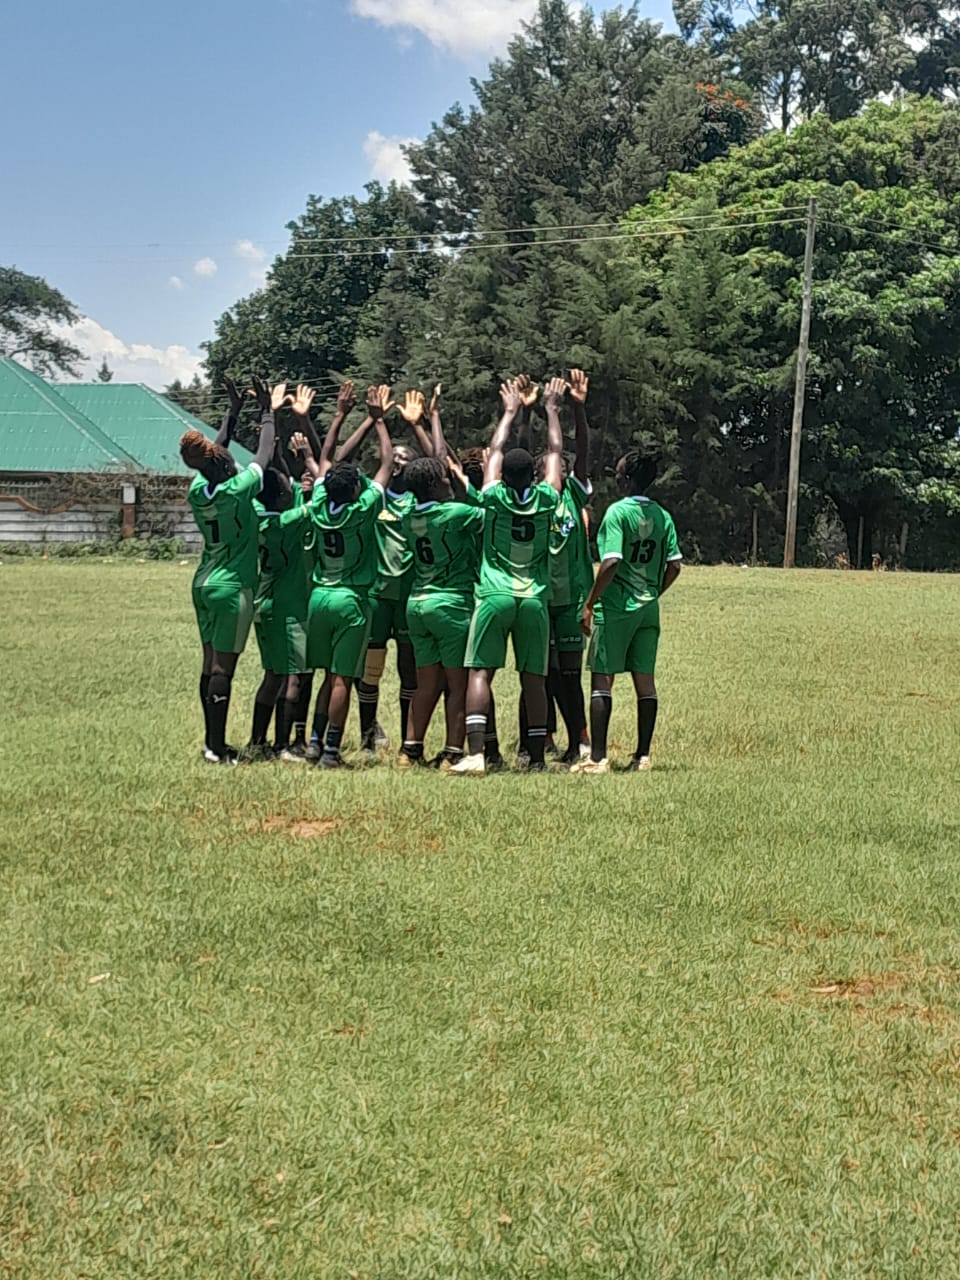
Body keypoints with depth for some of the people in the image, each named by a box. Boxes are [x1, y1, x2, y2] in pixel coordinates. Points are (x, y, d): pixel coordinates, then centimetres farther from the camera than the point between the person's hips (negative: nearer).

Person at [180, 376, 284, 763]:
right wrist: (269, 411, 9)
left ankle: (212, 741, 17)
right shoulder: (237, 490, -16)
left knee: (211, 663, 11)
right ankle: (216, 747, -4)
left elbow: (218, 450, 17)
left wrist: (234, 410, 24)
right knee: (223, 666, -6)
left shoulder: (197, 489, 1)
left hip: (204, 582, 7)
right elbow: (264, 454, -3)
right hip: (232, 586, -7)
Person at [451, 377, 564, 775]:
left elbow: (495, 450, 15)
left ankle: (475, 753, -17)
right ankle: (537, 758, 6)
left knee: (480, 672, -4)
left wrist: (510, 411, 28)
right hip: (535, 600, 2)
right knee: (533, 679, 6)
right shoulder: (546, 500, 1)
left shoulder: (495, 498, 0)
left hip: (495, 597, -2)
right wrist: (551, 409, 27)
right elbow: (554, 452, 15)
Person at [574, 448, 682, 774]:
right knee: (645, 680, 10)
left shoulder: (618, 512, -12)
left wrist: (589, 604, -12)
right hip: (649, 607, 6)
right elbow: (674, 566, 6)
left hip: (616, 607, -6)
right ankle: (643, 756, 13)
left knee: (602, 679, -2)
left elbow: (611, 563, -19)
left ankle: (598, 758, -5)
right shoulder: (662, 516, 7)